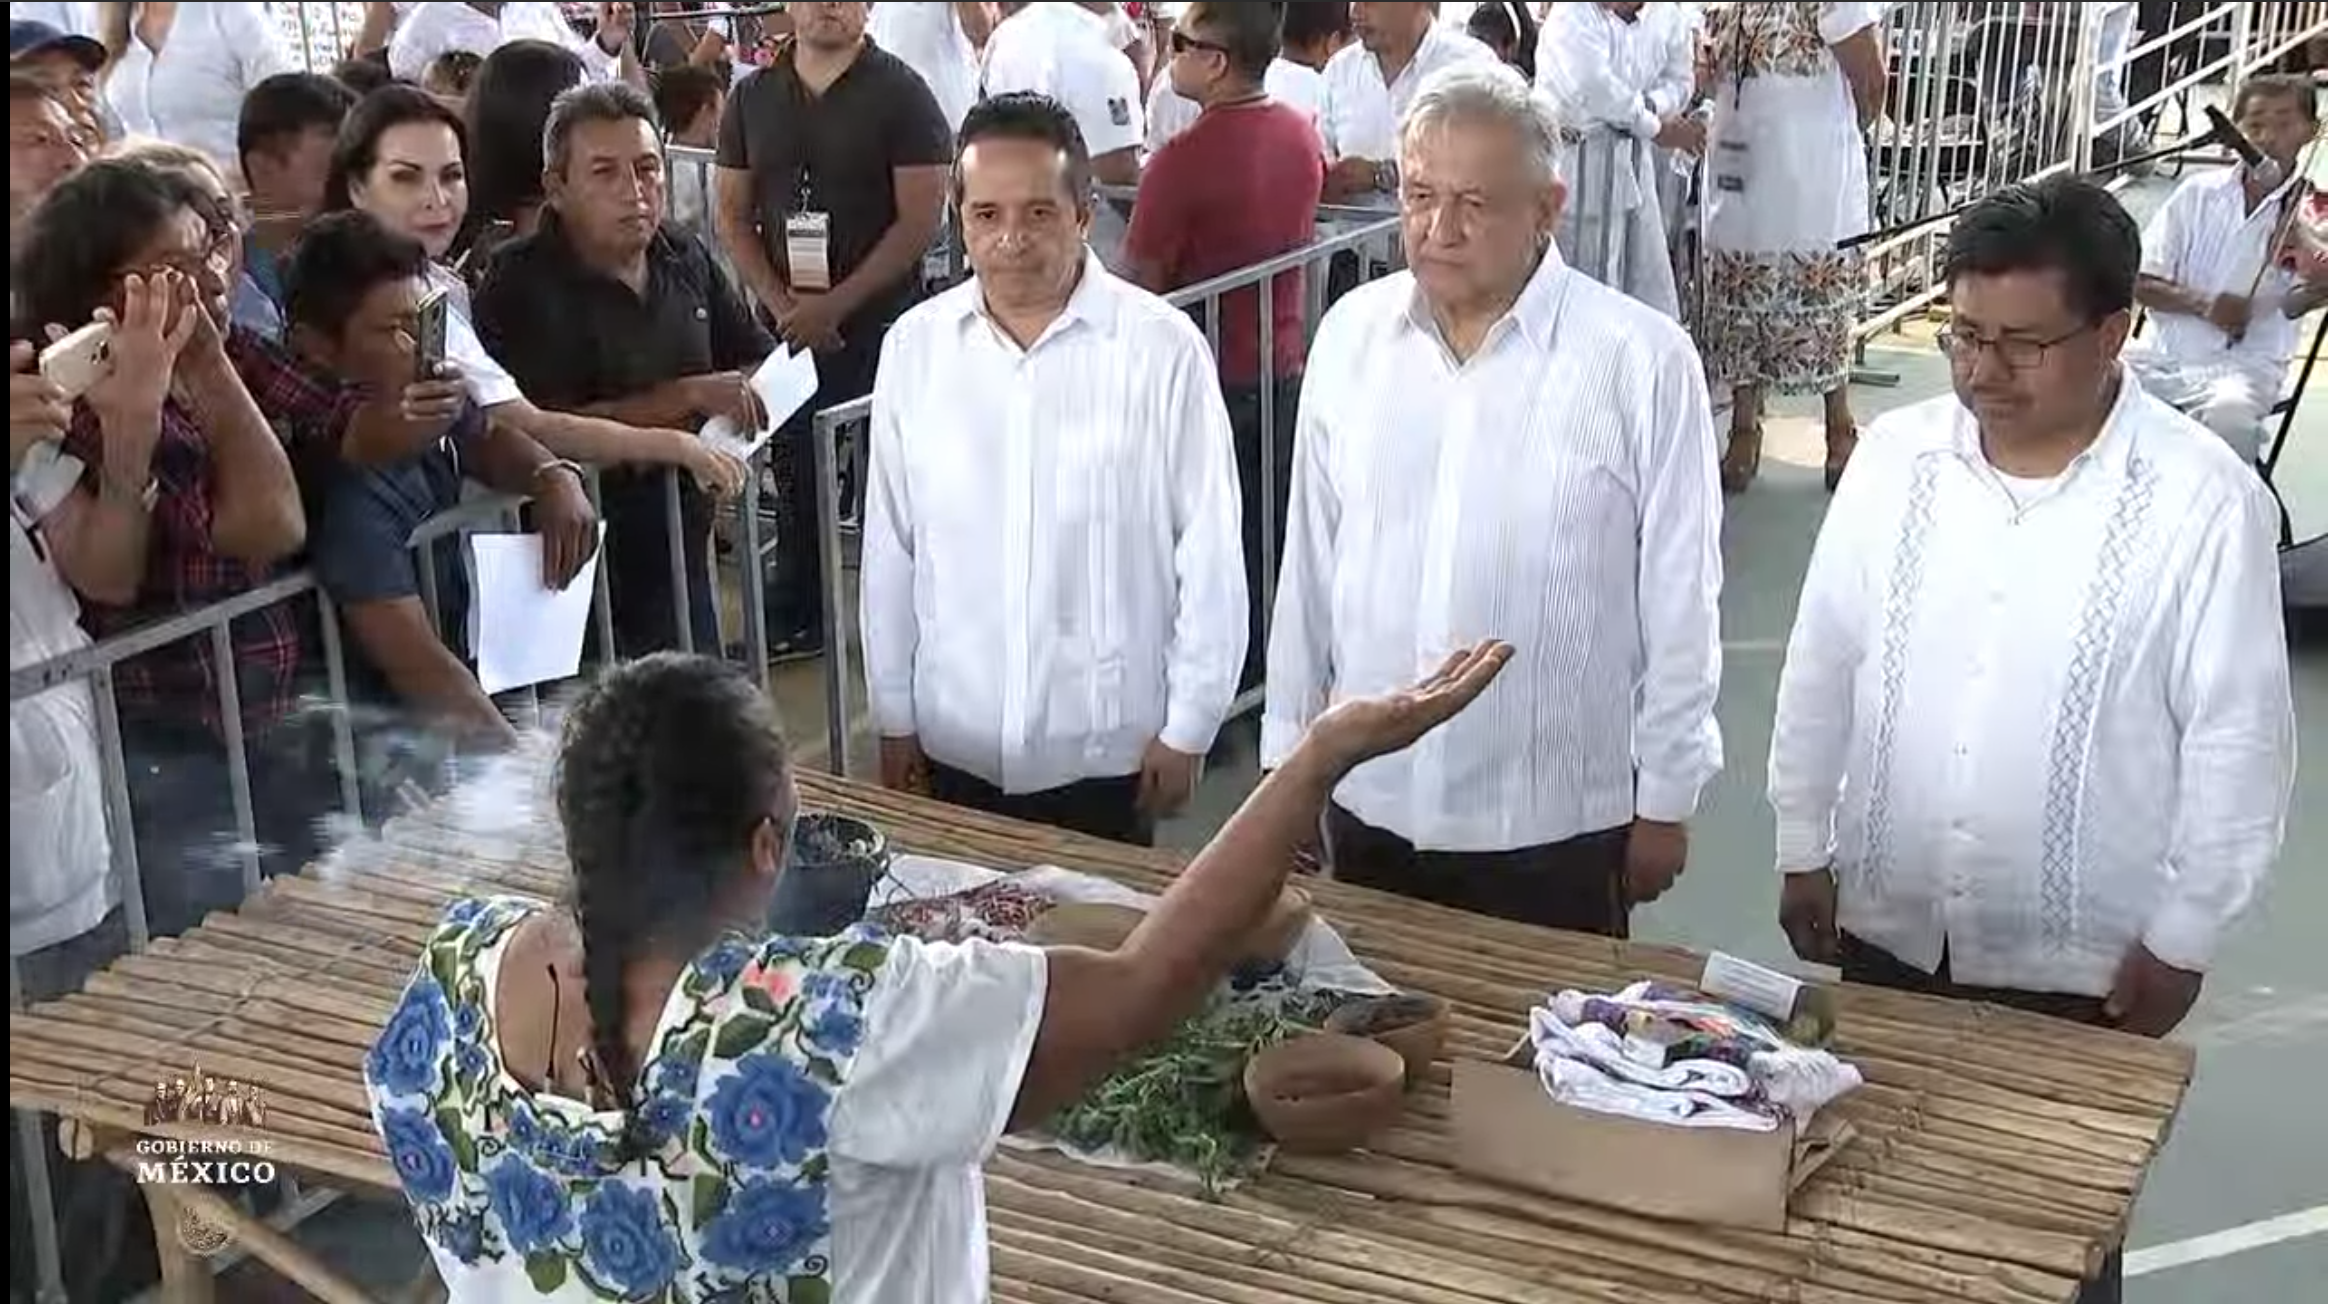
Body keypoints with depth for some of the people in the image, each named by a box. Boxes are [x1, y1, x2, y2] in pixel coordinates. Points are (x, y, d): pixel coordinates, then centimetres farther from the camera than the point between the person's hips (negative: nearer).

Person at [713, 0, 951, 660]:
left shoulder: (899, 93, -3)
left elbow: (921, 217, -10)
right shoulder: (753, 97, 9)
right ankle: (795, 617, 21)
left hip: (879, 321, -4)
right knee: (795, 470, 10)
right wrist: (780, 302, -5)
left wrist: (835, 305, -14)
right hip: (786, 325, 4)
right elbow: (731, 213, 10)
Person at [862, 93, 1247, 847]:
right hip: (955, 747, 3)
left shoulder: (1161, 348, -12)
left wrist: (1188, 728, -3)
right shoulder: (915, 346, -2)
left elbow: (1208, 554, -7)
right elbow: (890, 549, 5)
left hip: (1108, 749, -2)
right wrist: (894, 719, 8)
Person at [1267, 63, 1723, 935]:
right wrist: (1288, 751, 10)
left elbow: (1679, 600, -6)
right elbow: (1309, 564, 7)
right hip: (1368, 806, 4)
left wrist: (1665, 803, -2)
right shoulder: (1350, 334, 0)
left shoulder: (1644, 362, -12)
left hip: (1556, 827, -3)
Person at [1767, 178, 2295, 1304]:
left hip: (2079, 960, -3)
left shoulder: (2204, 501, -15)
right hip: (1885, 929, 4)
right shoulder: (1896, 456, -4)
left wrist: (2181, 937, -7)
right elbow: (1821, 665, 5)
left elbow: (2237, 737, -10)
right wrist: (1804, 849, 8)